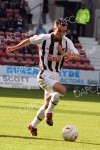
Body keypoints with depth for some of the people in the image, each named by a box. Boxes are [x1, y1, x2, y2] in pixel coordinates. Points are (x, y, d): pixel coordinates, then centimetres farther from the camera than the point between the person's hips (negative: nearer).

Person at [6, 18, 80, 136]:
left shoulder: (67, 42, -1)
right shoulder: (44, 38, -10)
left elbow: (77, 56, -11)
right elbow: (29, 40, 8)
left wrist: (64, 53, -27)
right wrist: (14, 48, 17)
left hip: (55, 76, 6)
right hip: (44, 75, -6)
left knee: (47, 104, 14)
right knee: (62, 90, -29)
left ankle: (33, 126, 33)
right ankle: (49, 113, -9)